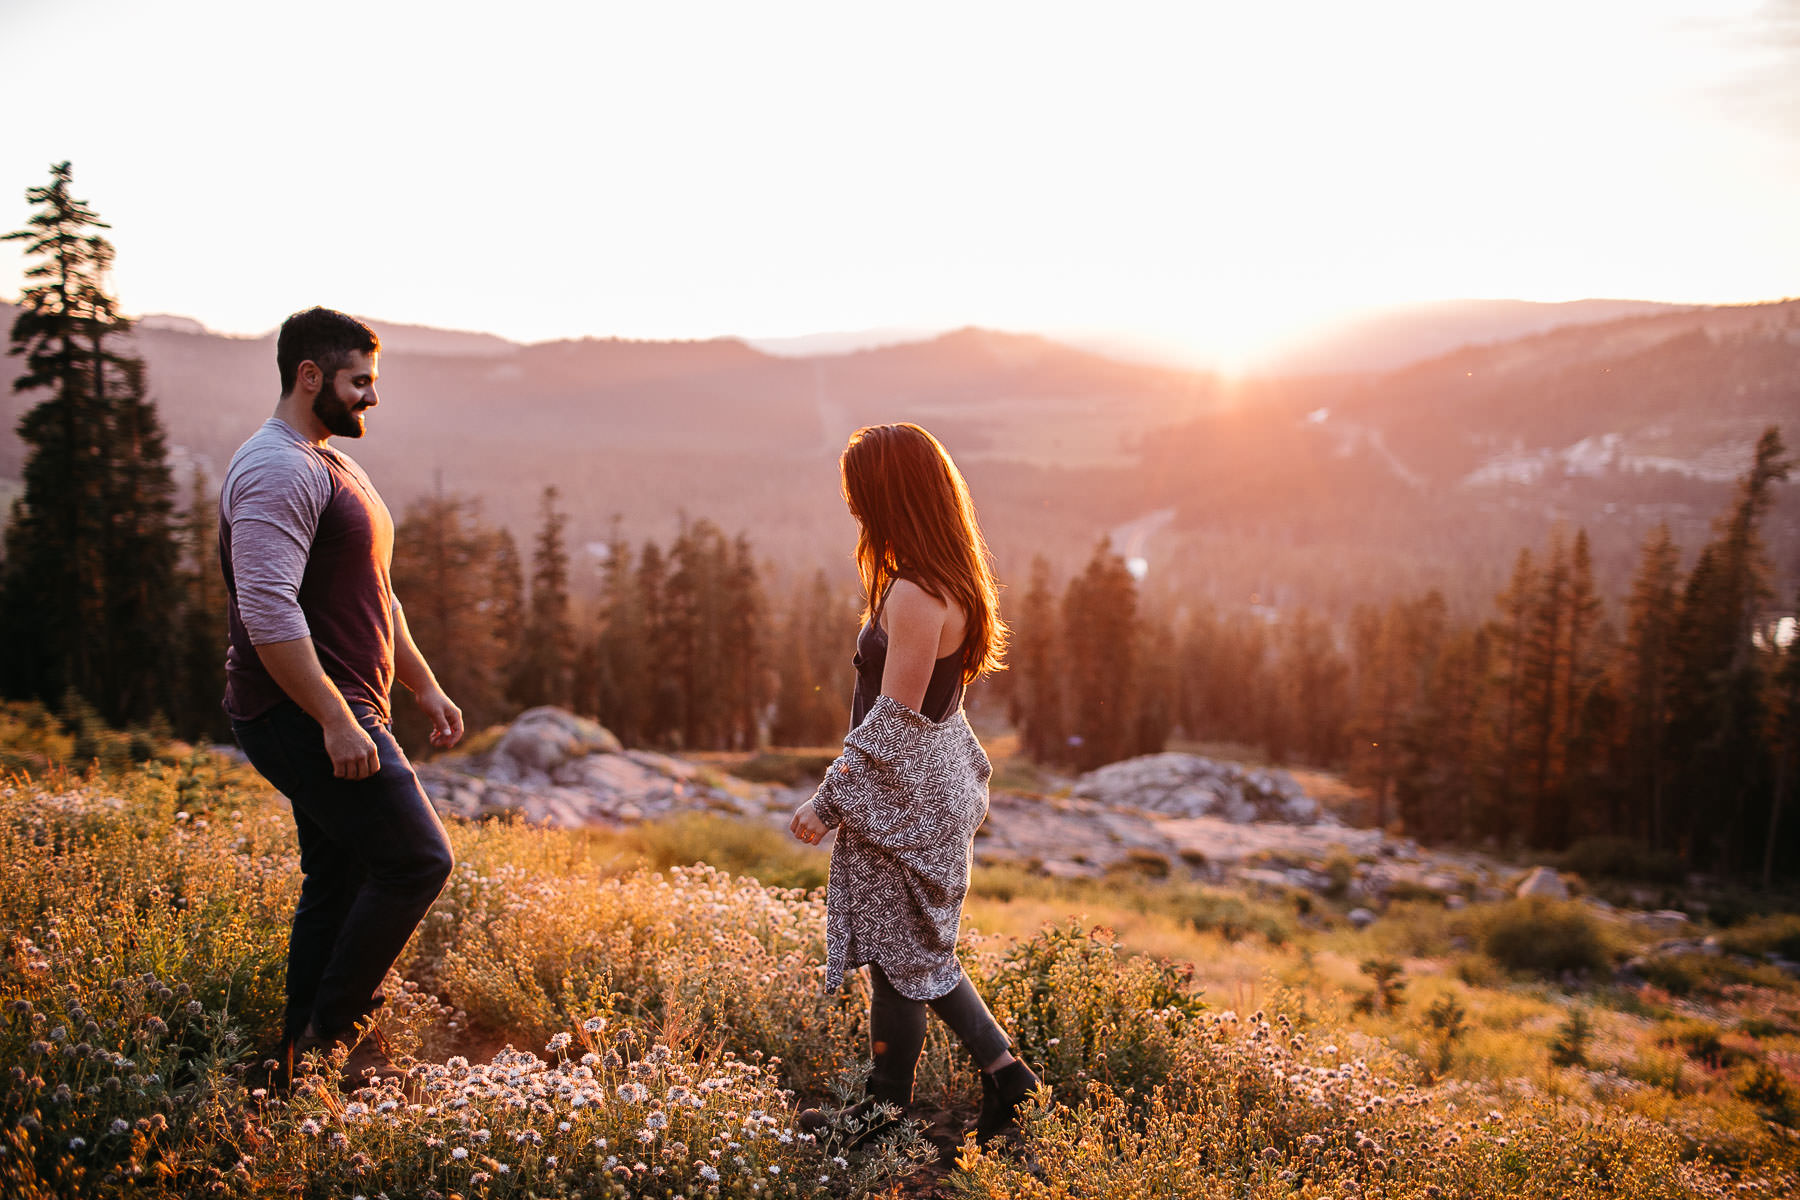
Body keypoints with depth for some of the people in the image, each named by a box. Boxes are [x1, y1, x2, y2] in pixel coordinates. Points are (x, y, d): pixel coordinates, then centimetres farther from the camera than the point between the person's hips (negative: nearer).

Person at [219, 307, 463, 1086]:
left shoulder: (331, 466, 19)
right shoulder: (277, 471, -15)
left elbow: (373, 598, 26)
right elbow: (268, 612, -25)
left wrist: (425, 686, 23)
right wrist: (337, 720, -27)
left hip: (335, 714, 11)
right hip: (306, 716, -11)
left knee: (339, 881, 13)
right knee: (415, 860, -11)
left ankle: (308, 1053, 22)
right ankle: (333, 1031, 0)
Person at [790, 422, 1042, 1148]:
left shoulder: (914, 597, -24)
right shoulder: (945, 580, 6)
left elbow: (893, 720, -23)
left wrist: (828, 802, -16)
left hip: (905, 795, -9)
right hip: (933, 783, 9)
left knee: (898, 953, 6)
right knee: (920, 950, 19)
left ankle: (887, 1114, 23)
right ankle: (1003, 1073, 24)